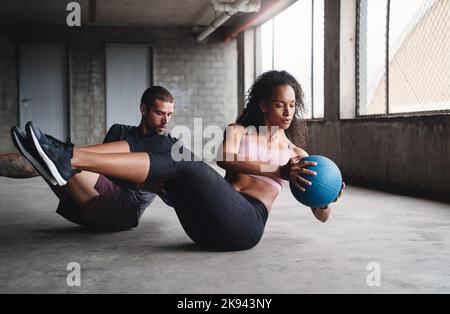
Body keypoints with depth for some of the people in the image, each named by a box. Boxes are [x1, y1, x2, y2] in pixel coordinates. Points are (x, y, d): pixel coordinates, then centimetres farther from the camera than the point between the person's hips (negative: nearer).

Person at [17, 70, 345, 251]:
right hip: (208, 224, 3)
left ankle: (70, 160, -38)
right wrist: (278, 171, -17)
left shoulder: (296, 154, 19)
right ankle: (68, 156, -31)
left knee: (180, 163, -27)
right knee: (163, 145, -17)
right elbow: (225, 157, -4)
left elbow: (322, 216, 17)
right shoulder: (238, 131, 21)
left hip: (245, 225, -3)